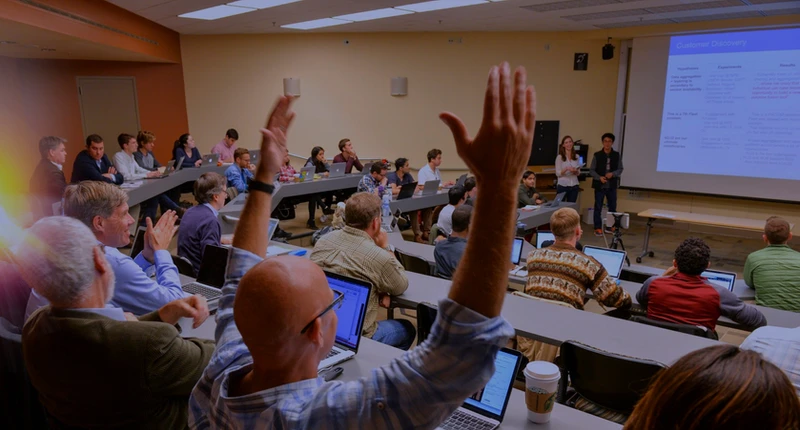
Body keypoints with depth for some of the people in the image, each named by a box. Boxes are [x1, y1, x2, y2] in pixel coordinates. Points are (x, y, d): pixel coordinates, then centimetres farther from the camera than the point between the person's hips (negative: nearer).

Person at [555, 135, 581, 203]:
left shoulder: (576, 156, 7)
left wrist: (576, 171, -10)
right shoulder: (559, 157, -4)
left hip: (574, 187, 4)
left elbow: (578, 173, 12)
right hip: (562, 186, -4)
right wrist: (566, 169, -23)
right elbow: (557, 173, -7)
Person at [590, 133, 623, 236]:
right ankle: (597, 228, 11)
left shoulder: (617, 155, 2)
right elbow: (591, 170, -2)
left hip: (612, 186, 2)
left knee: (612, 207, 11)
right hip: (599, 185, -2)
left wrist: (612, 174, -15)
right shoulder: (597, 155, -5)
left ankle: (611, 226, 26)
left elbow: (620, 169, 5)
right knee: (598, 207, 3)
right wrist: (599, 177, -18)